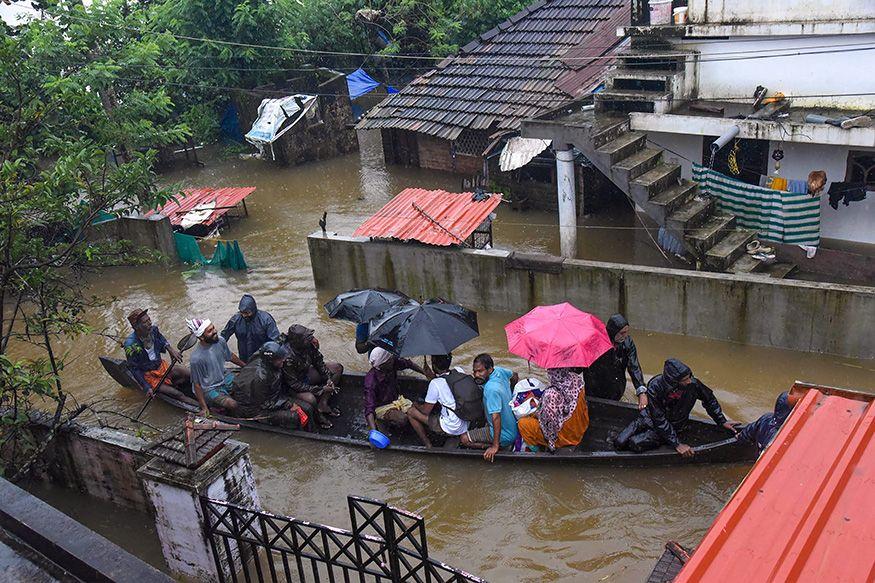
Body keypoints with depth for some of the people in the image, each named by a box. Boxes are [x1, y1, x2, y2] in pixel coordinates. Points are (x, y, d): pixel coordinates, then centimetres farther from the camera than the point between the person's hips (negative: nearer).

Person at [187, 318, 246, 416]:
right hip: (210, 389, -7)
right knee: (232, 405, -25)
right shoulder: (196, 358, -30)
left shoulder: (220, 340, -12)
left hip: (224, 377, 7)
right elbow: (197, 384, -19)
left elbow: (230, 356, 10)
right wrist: (204, 408, -15)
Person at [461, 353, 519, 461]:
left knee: (465, 439, -9)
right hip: (513, 425, 10)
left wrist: (495, 446, -32)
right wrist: (511, 394, 32)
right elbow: (514, 375, 15)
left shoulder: (491, 389, -33)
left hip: (505, 435, -10)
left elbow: (496, 417, -35)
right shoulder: (499, 370, -7)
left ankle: (499, 446, -8)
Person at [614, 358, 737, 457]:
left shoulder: (693, 384, -26)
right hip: (650, 418, 0)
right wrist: (677, 443, -27)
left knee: (636, 444, -24)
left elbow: (710, 400, -1)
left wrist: (722, 422, 2)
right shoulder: (655, 386, -31)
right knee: (620, 442, -11)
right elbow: (659, 420, -26)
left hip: (673, 425, 0)